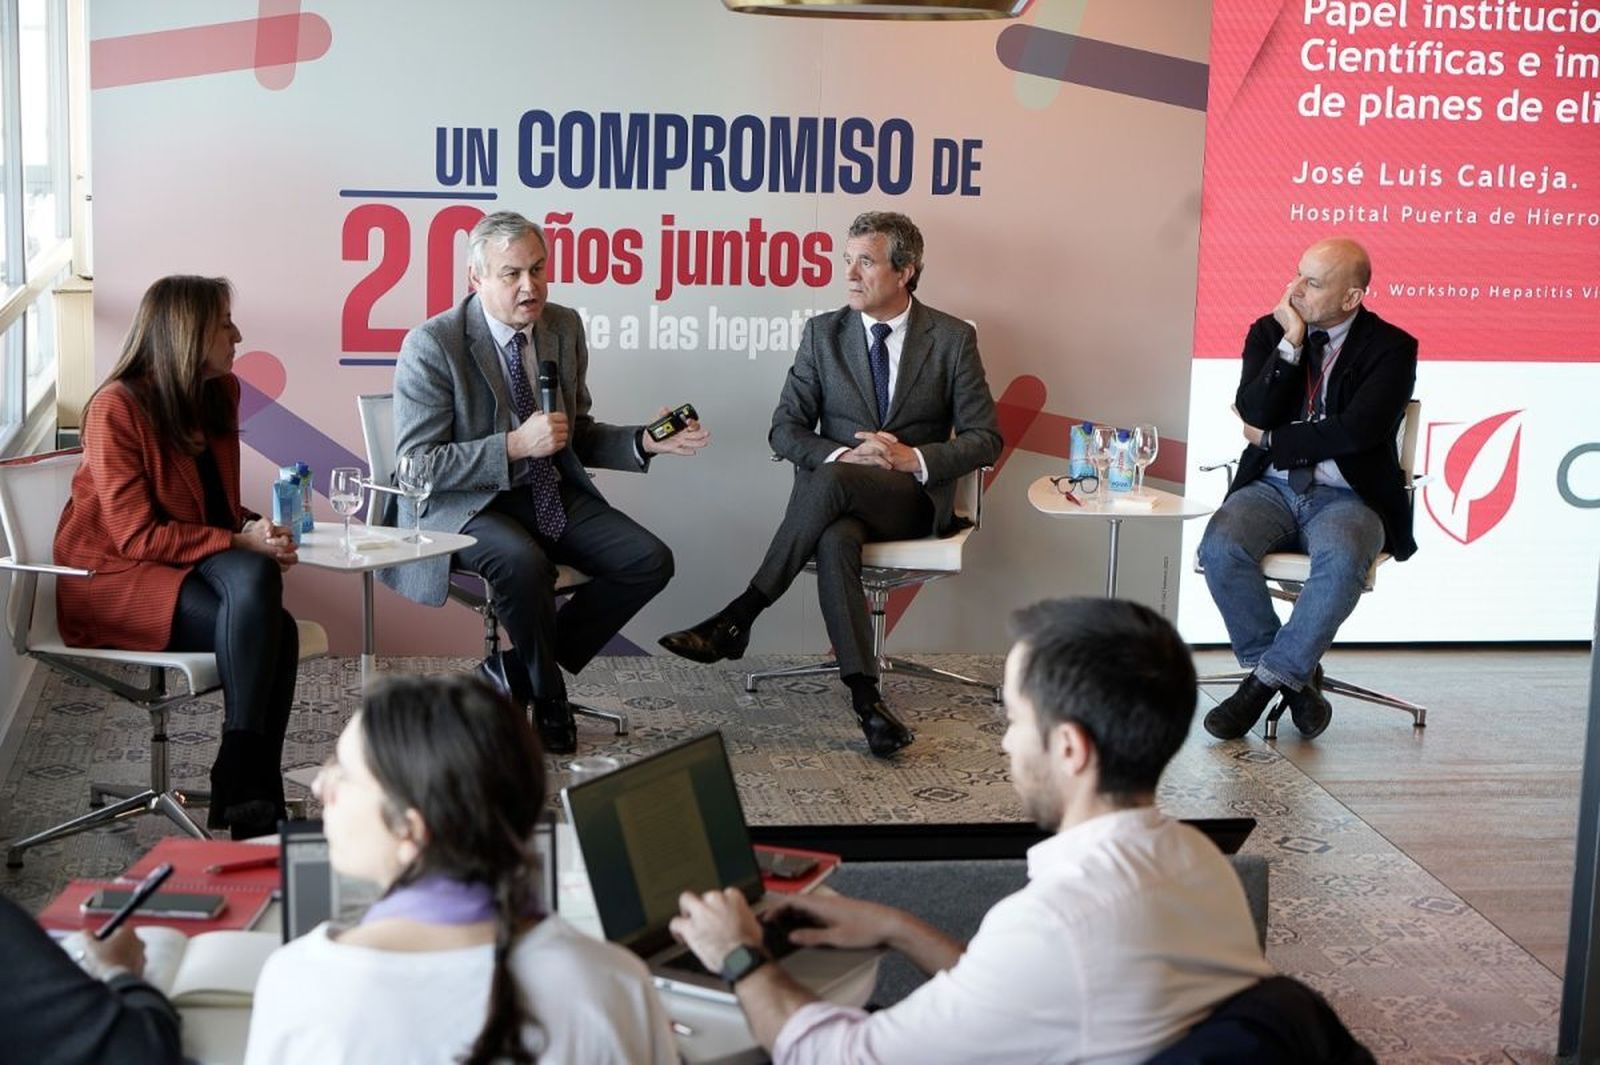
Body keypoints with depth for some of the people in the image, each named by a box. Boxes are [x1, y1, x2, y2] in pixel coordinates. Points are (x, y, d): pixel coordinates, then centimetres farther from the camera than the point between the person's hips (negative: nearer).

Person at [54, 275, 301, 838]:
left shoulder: (221, 392, 10)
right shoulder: (117, 408, -12)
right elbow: (136, 537, -16)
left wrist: (255, 527, -3)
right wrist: (239, 541, -21)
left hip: (196, 561, 6)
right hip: (113, 577, -6)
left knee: (257, 578, -31)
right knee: (271, 629, -30)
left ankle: (250, 792, -29)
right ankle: (242, 791, -25)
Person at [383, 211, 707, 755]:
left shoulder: (565, 327, 5)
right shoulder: (432, 346, -14)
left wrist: (645, 443, -3)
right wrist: (515, 445, -27)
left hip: (552, 495, 6)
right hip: (465, 504, -6)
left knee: (650, 561, -13)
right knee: (525, 562, -37)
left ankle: (516, 670, 0)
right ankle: (547, 692, -6)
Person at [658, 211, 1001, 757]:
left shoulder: (953, 339, 3)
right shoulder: (823, 333, 8)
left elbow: (985, 439, 2)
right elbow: (785, 429, 6)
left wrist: (914, 459, -15)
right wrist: (841, 455, -14)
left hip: (915, 497, -1)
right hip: (840, 497, 2)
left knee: (831, 481, -35)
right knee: (835, 540, -37)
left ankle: (740, 615, -30)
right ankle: (865, 696, -40)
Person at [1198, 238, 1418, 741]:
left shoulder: (1391, 348, -2)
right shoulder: (1269, 332, 9)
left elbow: (1355, 431, -16)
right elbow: (1254, 414, -6)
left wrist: (1270, 440, -6)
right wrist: (1291, 343, -11)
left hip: (1346, 498, -3)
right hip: (1272, 489, 3)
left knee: (1342, 560, -37)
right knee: (1219, 546, -28)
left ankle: (1269, 676, -19)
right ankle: (1294, 675, -11)